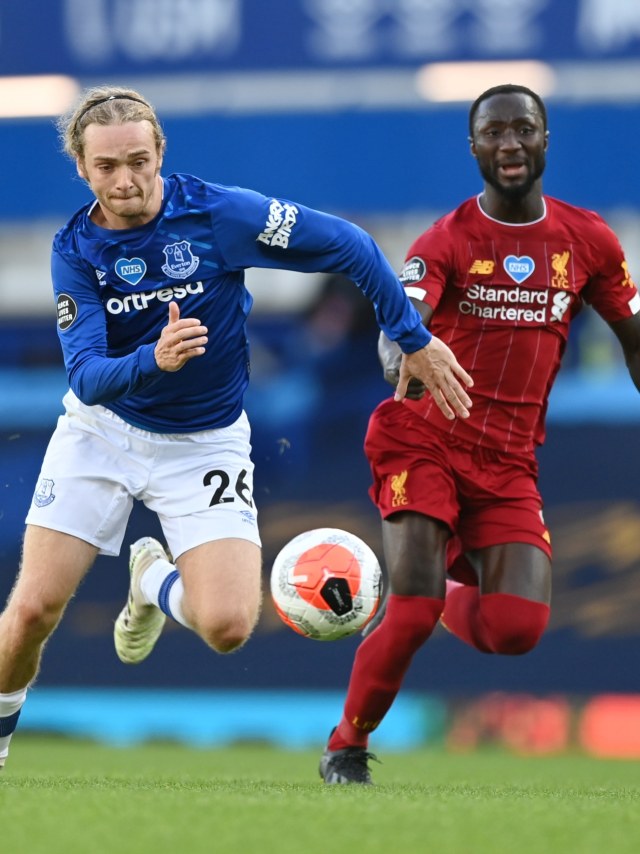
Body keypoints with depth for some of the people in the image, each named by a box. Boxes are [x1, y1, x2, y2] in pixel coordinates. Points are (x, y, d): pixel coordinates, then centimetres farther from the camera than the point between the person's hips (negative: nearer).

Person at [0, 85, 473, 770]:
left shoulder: (217, 213, -19)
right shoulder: (75, 249, -12)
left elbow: (350, 248, -12)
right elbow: (88, 377, -21)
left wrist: (414, 341, -8)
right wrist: (153, 359, -42)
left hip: (203, 443, -1)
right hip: (101, 429, 1)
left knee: (226, 627, -18)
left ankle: (157, 580, 19)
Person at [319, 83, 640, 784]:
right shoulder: (446, 241, -6)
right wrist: (399, 358, -47)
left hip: (509, 463, 3)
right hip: (424, 440, -3)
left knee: (517, 630, -12)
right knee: (413, 610, -18)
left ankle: (461, 592, 25)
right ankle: (346, 748, 5)